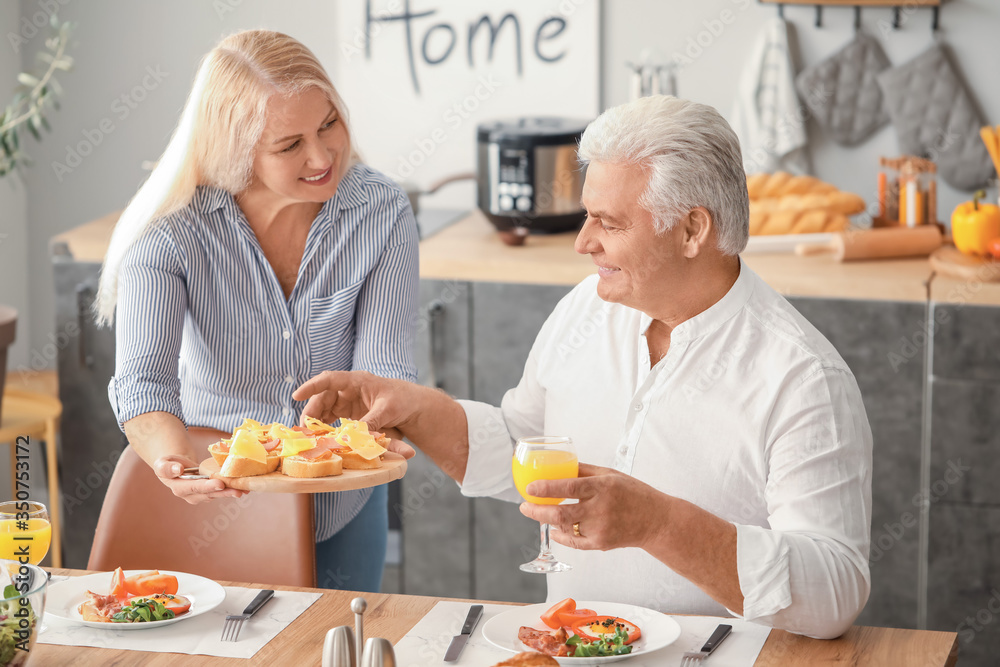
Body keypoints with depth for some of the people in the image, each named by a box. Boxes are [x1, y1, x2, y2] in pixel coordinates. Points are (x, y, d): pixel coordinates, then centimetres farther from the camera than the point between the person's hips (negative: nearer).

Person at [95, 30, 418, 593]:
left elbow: (384, 366, -17)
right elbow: (143, 379, -32)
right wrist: (175, 456, -54)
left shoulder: (381, 213, -15)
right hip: (214, 504, -2)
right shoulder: (171, 233, -22)